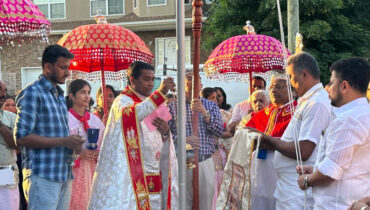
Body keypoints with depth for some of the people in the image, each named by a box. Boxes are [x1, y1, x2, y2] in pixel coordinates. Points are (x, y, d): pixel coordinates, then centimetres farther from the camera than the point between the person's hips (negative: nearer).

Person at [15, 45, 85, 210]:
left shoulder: (60, 96, 19)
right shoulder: (32, 93, -7)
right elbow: (21, 137, -15)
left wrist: (73, 143, 4)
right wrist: (63, 141, -18)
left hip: (64, 175, 8)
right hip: (43, 176, -8)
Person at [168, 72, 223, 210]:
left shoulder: (211, 105, 12)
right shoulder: (173, 106, 5)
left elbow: (219, 131, 0)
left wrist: (205, 113, -12)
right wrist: (183, 140, -18)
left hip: (206, 162, 2)